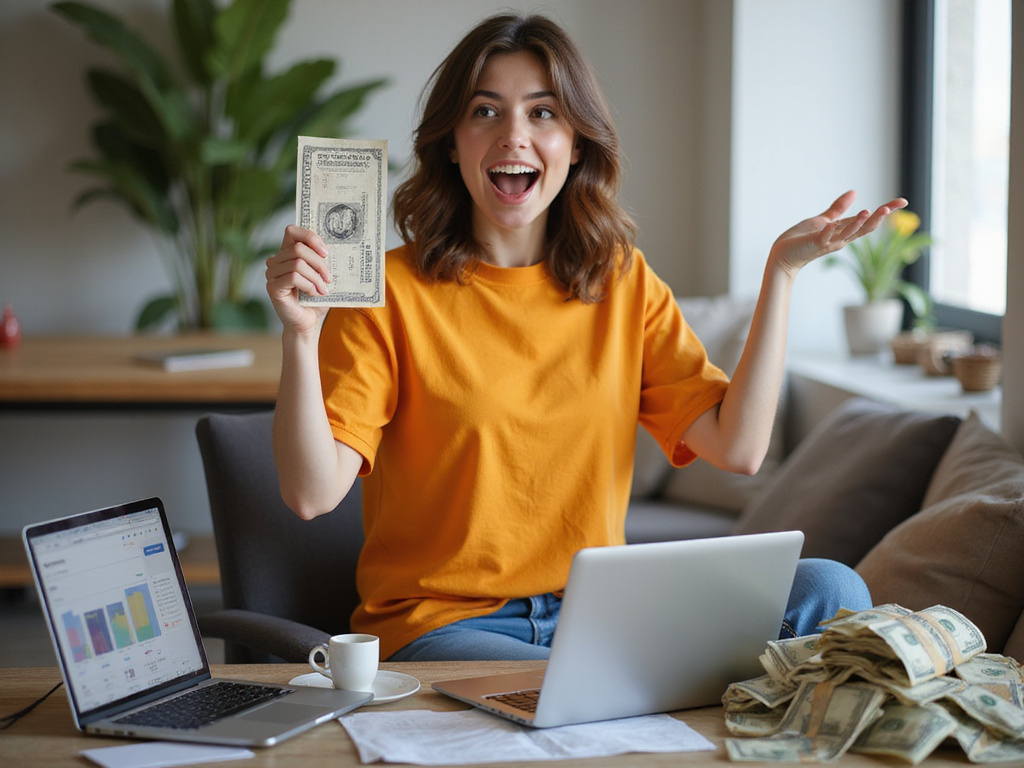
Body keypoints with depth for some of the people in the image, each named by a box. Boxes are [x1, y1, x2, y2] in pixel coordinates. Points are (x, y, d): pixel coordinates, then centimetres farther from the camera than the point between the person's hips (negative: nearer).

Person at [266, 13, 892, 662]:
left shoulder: (624, 283, 9)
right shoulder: (392, 293, -5)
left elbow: (739, 449, -2)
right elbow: (312, 494, -13)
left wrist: (781, 272, -2)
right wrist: (302, 334, -27)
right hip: (442, 625, -4)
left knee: (830, 591, -16)